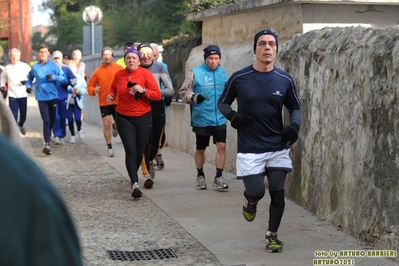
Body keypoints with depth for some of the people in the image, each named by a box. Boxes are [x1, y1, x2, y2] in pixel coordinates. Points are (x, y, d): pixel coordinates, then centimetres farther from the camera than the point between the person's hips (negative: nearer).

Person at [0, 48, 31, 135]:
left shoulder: (25, 66, -4)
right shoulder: (7, 68, 3)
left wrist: (27, 81, -17)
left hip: (23, 94, 0)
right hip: (12, 95, 0)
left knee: (23, 115, 11)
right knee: (13, 116, -7)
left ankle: (20, 124, 44)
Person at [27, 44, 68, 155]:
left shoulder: (54, 65, -1)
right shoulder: (35, 67, 4)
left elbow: (65, 79, -5)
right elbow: (30, 78, 24)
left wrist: (54, 77, -21)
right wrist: (28, 86, 6)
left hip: (53, 96, 1)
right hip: (42, 97, -1)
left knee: (52, 120, 14)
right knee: (46, 120, -11)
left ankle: (48, 136, 39)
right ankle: (47, 144, -14)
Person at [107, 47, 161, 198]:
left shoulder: (146, 74, -8)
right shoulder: (118, 75, 0)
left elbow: (158, 95, -10)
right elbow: (114, 88, 24)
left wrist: (143, 90, -24)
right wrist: (111, 95, 4)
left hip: (143, 117, 0)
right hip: (124, 118, 0)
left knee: (140, 151, 9)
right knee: (130, 151, -11)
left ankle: (134, 174, 36)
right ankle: (135, 184, -17)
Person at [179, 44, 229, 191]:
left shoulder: (223, 73, 8)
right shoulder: (195, 73, -4)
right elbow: (183, 92, -8)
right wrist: (194, 97, -25)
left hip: (219, 118, 2)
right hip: (201, 119, -2)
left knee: (221, 146, -8)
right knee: (200, 149, 10)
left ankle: (219, 177, 3)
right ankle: (200, 176, 30)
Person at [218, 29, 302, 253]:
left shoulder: (285, 80, -2)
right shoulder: (239, 78, -6)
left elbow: (295, 108, 10)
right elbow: (222, 102, 7)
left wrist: (295, 125, -11)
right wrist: (232, 116, -14)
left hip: (278, 148, 2)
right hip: (250, 148, -2)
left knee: (277, 193, 2)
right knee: (257, 191, -7)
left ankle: (272, 235, 21)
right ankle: (250, 201, 31)